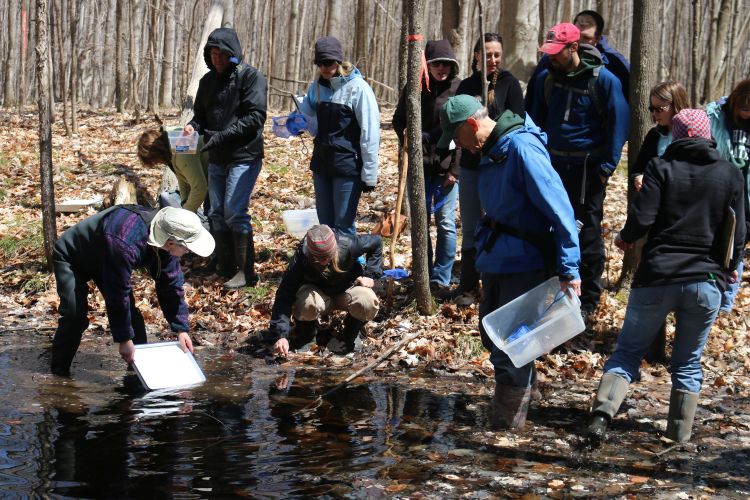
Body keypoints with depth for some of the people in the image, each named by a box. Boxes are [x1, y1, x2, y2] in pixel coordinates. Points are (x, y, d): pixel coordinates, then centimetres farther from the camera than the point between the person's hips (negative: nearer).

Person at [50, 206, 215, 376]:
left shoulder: (165, 236, -20)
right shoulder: (126, 245, -46)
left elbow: (171, 285, -9)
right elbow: (118, 294, -37)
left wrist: (181, 329, -9)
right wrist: (124, 339, -28)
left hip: (100, 258, 7)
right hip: (71, 258, -7)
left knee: (130, 312, -3)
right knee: (76, 314, -23)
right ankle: (59, 372, -7)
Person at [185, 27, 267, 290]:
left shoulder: (251, 77, -9)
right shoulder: (208, 80, 12)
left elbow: (255, 117, -17)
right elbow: (200, 113, 19)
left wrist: (222, 135, -22)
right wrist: (194, 125, -5)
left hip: (244, 156, -7)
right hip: (217, 158, 7)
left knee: (234, 212, -12)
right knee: (217, 214, 9)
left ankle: (246, 272, -4)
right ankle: (226, 268, 18)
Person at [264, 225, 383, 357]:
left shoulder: (347, 245, -29)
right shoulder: (300, 259, -31)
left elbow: (376, 241, -8)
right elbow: (284, 296, -33)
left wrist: (370, 275, -17)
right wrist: (281, 335, -43)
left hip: (346, 290, 1)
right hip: (318, 292, -1)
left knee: (368, 304, -32)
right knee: (306, 304, -38)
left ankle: (350, 335, 2)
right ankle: (306, 335, -2)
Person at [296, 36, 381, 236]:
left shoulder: (357, 88, -11)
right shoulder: (317, 86, 7)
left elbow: (370, 133, -12)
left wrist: (369, 174, -12)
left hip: (348, 165, -6)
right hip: (321, 163, 6)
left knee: (343, 226, -3)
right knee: (325, 224, 13)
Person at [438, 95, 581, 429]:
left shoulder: (521, 148, -21)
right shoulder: (490, 151, 9)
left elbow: (559, 209, -24)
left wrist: (569, 269, -25)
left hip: (524, 264, -9)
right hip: (497, 262, 9)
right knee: (492, 335, 19)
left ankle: (508, 427, 10)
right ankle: (521, 390, 37)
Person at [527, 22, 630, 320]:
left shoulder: (603, 80, -11)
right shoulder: (546, 78, 5)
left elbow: (618, 124, -8)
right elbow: (537, 119, 17)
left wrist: (607, 166, -12)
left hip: (587, 169, -5)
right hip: (553, 165, 5)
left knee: (587, 234, 1)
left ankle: (588, 299, 11)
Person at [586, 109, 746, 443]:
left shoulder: (661, 167, -2)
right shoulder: (730, 175, 5)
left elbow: (642, 217, -12)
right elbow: (738, 233, 4)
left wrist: (625, 239, 9)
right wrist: (726, 269, 21)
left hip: (657, 277, -1)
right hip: (706, 282, 1)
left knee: (628, 350, 8)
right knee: (688, 362, 15)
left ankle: (603, 410, -12)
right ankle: (680, 434, 14)